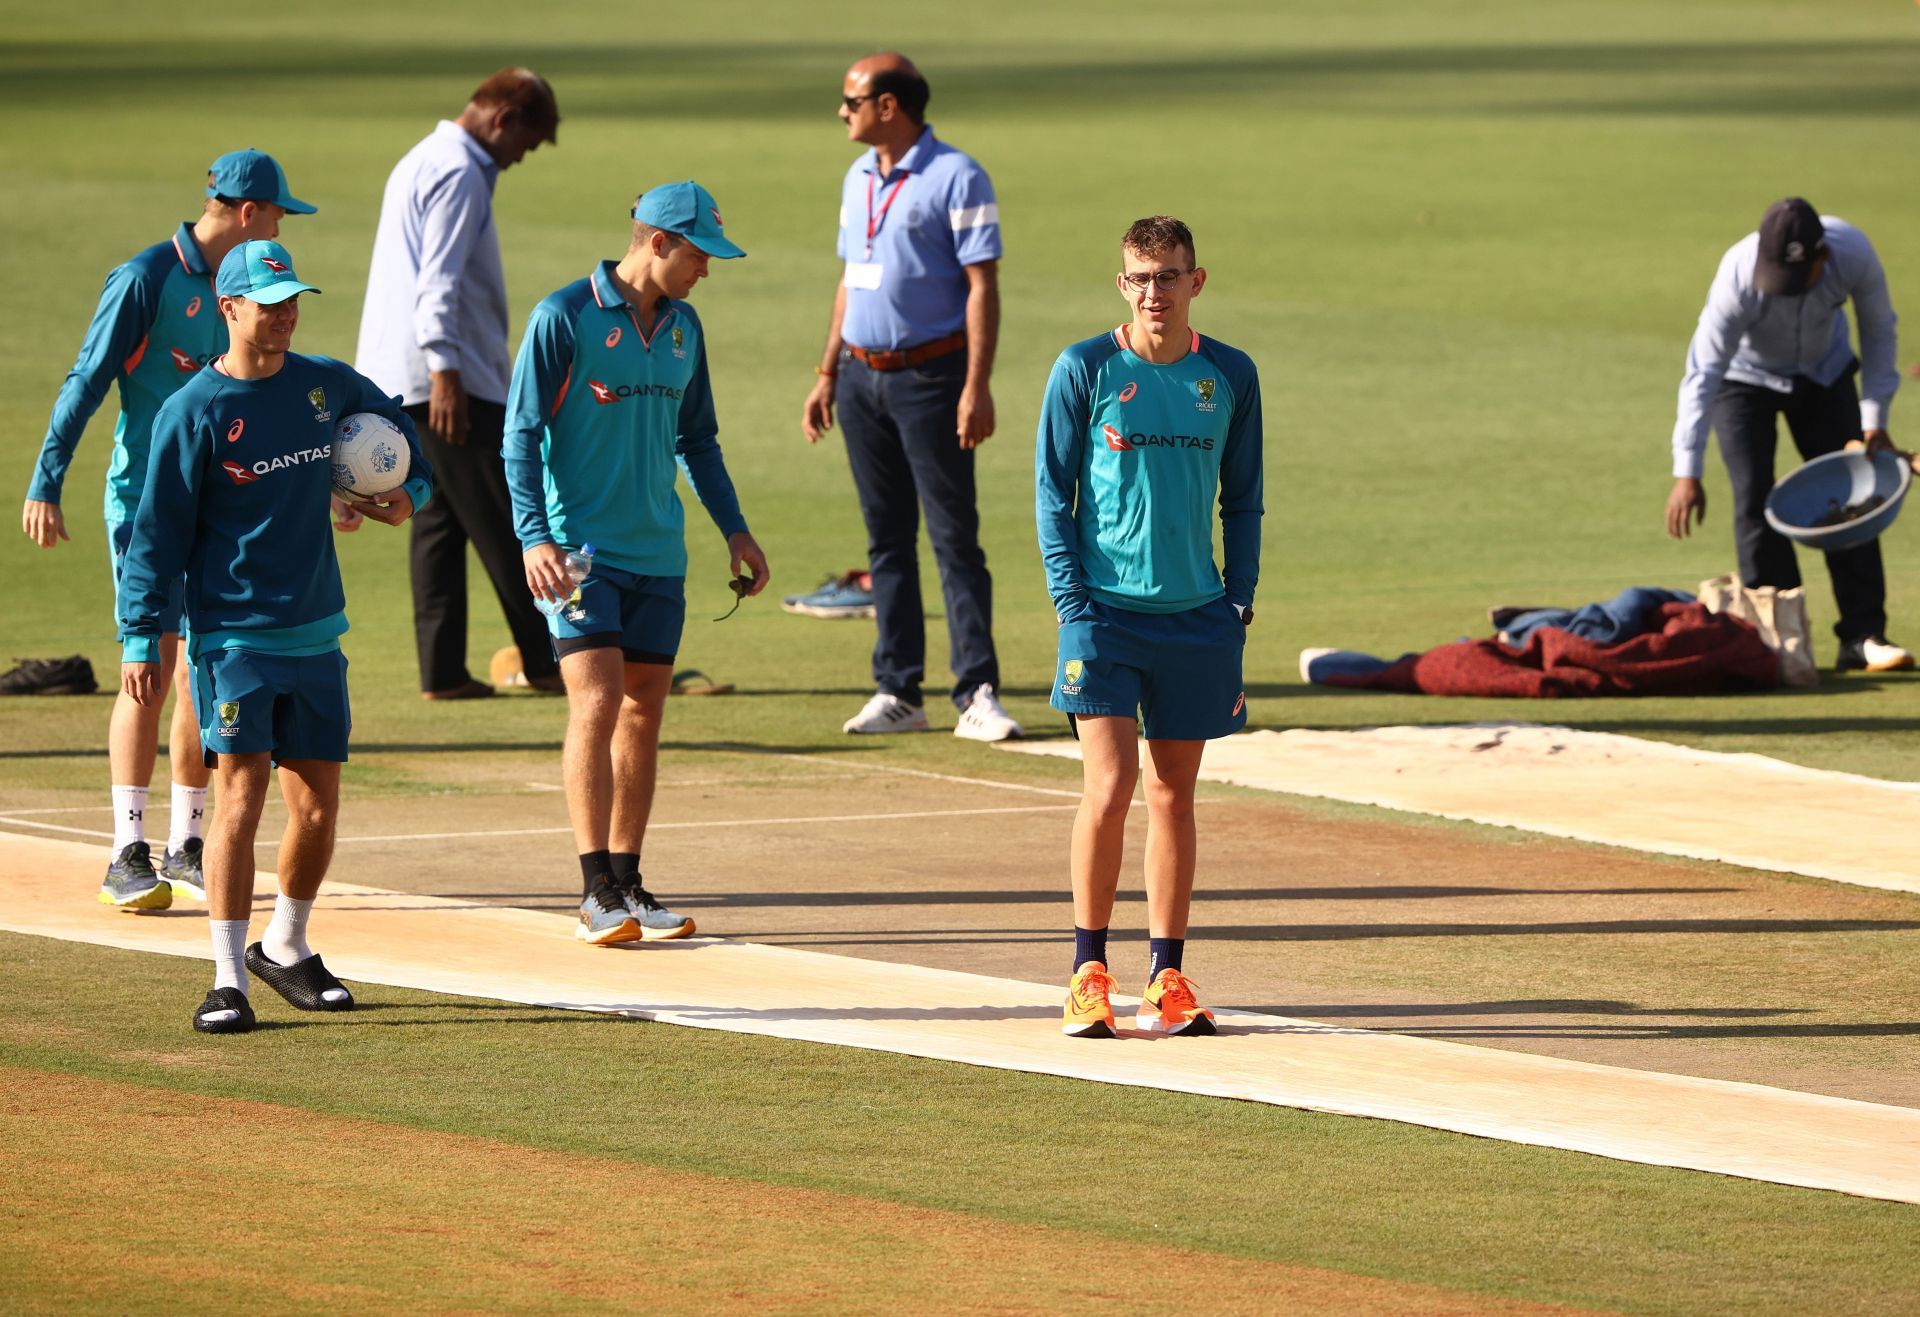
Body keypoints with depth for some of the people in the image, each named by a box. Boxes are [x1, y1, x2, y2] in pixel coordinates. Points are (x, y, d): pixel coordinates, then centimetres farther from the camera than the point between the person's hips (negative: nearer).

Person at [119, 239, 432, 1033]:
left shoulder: (326, 385, 6)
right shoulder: (192, 412, -8)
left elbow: (395, 426, 27)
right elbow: (157, 535, -6)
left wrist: (410, 493, 8)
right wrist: (140, 641, -10)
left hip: (316, 635, 5)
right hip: (233, 634, -5)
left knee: (318, 805, 8)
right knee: (242, 792, -14)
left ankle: (286, 950, 30)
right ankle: (228, 979, -12)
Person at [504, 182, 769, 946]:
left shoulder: (683, 328, 11)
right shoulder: (564, 319, -9)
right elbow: (522, 433, -10)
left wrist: (734, 529, 19)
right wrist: (534, 535, -20)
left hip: (659, 553, 6)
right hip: (579, 550, -6)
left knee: (644, 711, 7)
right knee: (597, 701, -15)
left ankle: (627, 884, 14)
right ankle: (597, 890, -14)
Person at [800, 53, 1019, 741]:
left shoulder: (955, 179, -9)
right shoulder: (859, 179, 14)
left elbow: (982, 285, -13)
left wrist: (977, 385, -19)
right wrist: (828, 374, 17)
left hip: (929, 377, -7)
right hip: (862, 377, 7)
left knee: (954, 537, -7)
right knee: (886, 538, 9)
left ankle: (977, 693, -8)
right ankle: (898, 693, 12)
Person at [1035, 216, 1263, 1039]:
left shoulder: (1230, 377, 6)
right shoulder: (1085, 371, -2)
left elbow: (1242, 500, 13)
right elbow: (1052, 492, 0)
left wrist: (1239, 601, 4)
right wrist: (1071, 601, -8)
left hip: (1194, 617, 3)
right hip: (1105, 610, -3)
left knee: (1174, 793, 7)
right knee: (1111, 785, -12)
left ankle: (1168, 979, 12)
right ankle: (1089, 970, -1)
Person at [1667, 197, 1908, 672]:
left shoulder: (1854, 254, -31)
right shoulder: (1737, 277, -38)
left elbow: (1878, 331, -12)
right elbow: (1703, 374, -36)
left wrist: (1874, 423, -15)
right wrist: (1687, 473, -39)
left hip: (1824, 373, 2)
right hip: (1745, 378, -2)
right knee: (1755, 502, -12)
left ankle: (1863, 635, -1)